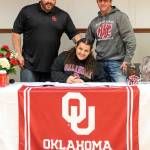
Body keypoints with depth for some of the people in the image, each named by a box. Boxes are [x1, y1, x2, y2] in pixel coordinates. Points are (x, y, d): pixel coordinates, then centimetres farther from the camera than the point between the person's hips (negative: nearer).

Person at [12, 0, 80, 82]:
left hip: (51, 67, 2)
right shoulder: (27, 11, 1)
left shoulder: (63, 15, 6)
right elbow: (16, 32, 2)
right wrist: (19, 54, -5)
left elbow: (75, 35, 7)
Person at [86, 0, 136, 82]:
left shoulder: (120, 16, -3)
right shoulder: (94, 22, 12)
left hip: (116, 62, -5)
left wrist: (127, 60, -14)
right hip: (100, 62, 5)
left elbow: (130, 40, -9)